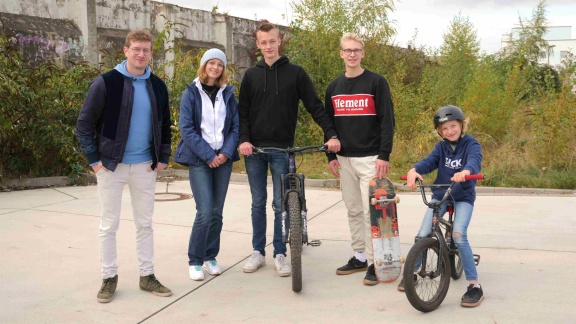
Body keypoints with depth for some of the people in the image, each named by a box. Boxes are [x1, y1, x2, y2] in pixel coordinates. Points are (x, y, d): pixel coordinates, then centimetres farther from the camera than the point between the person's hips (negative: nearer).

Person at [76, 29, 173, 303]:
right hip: (111, 165, -3)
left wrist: (163, 158, 6)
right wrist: (94, 159, -10)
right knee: (109, 225, 5)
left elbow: (165, 125, 14)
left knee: (145, 223, 10)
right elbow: (84, 124, -6)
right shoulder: (106, 82, -8)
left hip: (145, 166, 4)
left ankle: (147, 276, 21)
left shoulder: (158, 86, 5)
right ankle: (109, 278, 18)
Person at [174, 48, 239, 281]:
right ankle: (195, 260, 3)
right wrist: (209, 155, -13)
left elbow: (235, 126, 8)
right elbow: (186, 129, -7)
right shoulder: (191, 93, 0)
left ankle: (210, 257, 19)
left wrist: (226, 153, -8)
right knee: (205, 212, -11)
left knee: (217, 212, 4)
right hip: (199, 160, -3)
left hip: (223, 159, 3)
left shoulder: (228, 94, 10)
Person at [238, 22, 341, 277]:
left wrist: (331, 134, -13)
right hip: (254, 150, 2)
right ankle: (258, 252, 19)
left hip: (282, 149, -2)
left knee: (281, 204, 1)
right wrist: (244, 139, -9)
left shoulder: (295, 73, 1)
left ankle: (280, 254, 12)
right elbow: (242, 111, 6)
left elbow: (315, 106, -2)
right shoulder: (251, 75, 7)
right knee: (258, 203, 9)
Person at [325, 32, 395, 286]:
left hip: (370, 158, -5)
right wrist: (331, 156, 7)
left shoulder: (376, 82, -4)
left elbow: (387, 121, -8)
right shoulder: (333, 87, 11)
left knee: (371, 211, -5)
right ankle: (359, 257, 22)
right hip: (344, 159, 5)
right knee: (353, 210, 11)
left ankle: (374, 262, 3)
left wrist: (384, 155, -15)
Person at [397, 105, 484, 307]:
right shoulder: (441, 146, 4)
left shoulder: (471, 144, -8)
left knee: (458, 235, -24)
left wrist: (464, 172, -52)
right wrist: (414, 171, -35)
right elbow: (429, 162, -12)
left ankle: (474, 285, -15)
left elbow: (475, 161, -28)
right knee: (422, 234, -5)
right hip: (439, 195, 4)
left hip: (463, 197, -4)